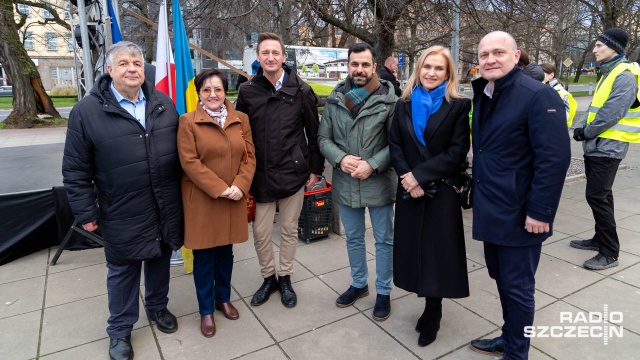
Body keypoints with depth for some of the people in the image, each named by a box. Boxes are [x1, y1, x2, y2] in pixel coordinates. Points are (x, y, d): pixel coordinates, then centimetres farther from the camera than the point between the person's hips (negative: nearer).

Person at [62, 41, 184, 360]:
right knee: (123, 272, 13)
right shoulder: (87, 111, -9)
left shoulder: (163, 104, 3)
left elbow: (179, 152, 9)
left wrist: (181, 193, 9)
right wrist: (85, 212, -5)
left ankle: (157, 306, 45)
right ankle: (120, 330, 33)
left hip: (165, 208, 4)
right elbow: (76, 170, -5)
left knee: (160, 261, 20)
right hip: (122, 215, -3)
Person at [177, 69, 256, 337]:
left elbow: (249, 156, 2)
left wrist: (240, 186, -13)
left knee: (226, 252, 17)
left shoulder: (241, 119, 6)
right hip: (201, 200, -3)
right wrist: (220, 189, -18)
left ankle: (223, 299, 37)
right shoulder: (188, 122, -6)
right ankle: (206, 310, 25)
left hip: (233, 199, 4)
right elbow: (189, 162, -13)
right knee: (204, 256, 8)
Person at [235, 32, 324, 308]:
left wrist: (315, 169, 2)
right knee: (261, 232, 8)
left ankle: (285, 279, 32)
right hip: (260, 174, 1)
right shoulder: (248, 91, 1)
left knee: (289, 230, 12)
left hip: (293, 173, -1)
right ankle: (268, 277, 31)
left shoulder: (301, 91, -2)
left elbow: (314, 133, 2)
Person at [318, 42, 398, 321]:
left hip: (378, 183, -3)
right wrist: (341, 159, -14)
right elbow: (323, 138, 3)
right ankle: (359, 284, 40)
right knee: (353, 238, 19)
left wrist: (372, 164, -20)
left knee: (384, 240, 11)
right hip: (345, 182, 4)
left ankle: (383, 292, 30)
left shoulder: (388, 99, -9)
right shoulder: (335, 99, 2)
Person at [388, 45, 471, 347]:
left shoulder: (458, 106, -3)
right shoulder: (404, 104, 8)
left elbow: (457, 152, -11)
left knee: (437, 249, 5)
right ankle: (430, 305, 26)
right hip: (409, 191, 4)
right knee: (415, 247, 8)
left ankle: (432, 310, 25)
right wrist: (407, 177, -13)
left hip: (442, 192, -3)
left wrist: (420, 176, -17)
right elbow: (394, 146, 2)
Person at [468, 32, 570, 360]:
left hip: (519, 214, -7)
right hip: (491, 209, 8)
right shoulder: (482, 95, 10)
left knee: (517, 286, 6)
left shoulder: (538, 96, -15)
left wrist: (539, 212, -20)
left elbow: (555, 158, -19)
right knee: (501, 277, 20)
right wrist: (477, 192, 13)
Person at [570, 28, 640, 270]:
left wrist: (587, 132, -9)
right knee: (600, 195, 16)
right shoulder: (608, 74, 16)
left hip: (608, 147, -10)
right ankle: (600, 239, 28)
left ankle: (610, 253, -2)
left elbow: (611, 114, -22)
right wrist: (581, 127, 0)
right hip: (595, 145, 10)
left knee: (596, 196, -10)